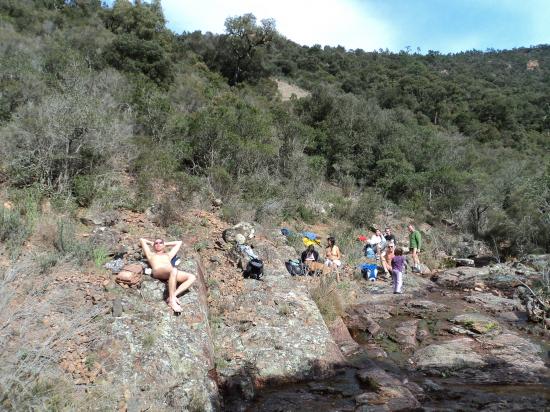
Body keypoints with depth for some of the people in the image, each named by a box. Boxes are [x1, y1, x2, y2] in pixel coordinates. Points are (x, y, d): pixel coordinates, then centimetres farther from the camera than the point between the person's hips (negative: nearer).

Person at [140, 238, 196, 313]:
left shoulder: (168, 255, 40)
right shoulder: (151, 254, 35)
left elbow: (179, 242, 50)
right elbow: (142, 240, 40)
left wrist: (166, 244, 52)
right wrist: (151, 243, 53)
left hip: (171, 272, 4)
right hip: (158, 271, -4)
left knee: (192, 277, -24)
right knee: (174, 270, -41)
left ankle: (173, 295, -31)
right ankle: (171, 300, -43)